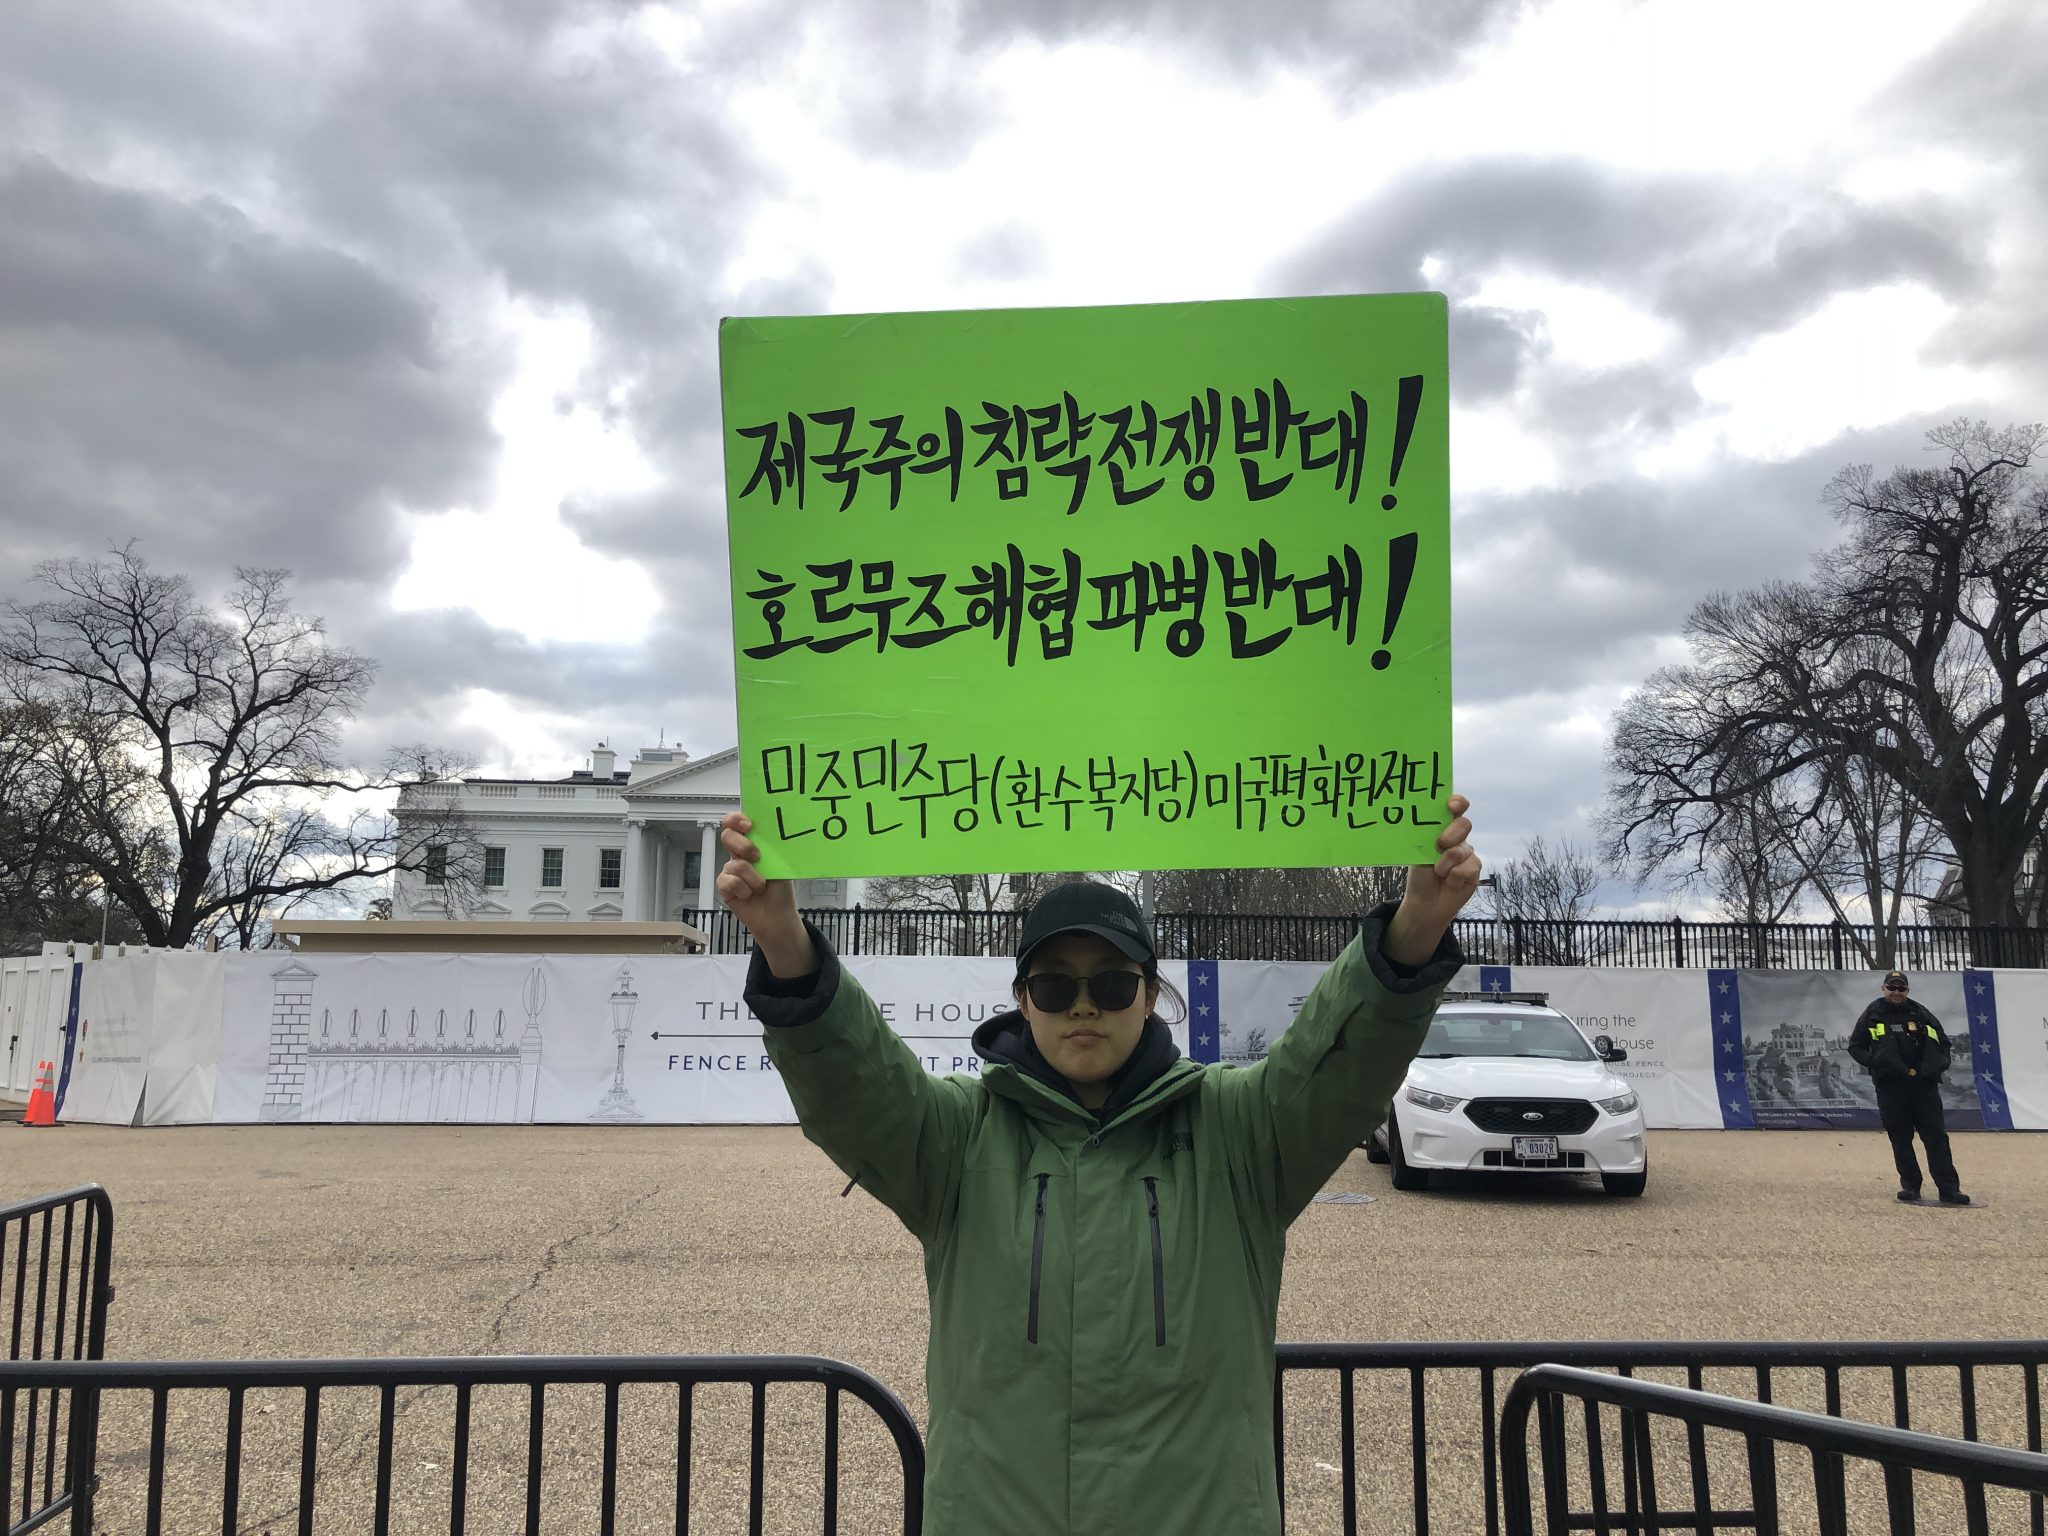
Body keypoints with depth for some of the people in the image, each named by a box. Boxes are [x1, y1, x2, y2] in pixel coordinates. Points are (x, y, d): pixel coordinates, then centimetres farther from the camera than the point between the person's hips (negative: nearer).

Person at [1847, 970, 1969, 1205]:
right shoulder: (1873, 1014, 7)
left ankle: (1949, 1189, -2)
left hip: (1924, 1085, 1)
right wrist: (1874, 1062, -7)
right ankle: (1910, 1186, 12)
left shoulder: (1920, 1014, 10)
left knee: (1936, 1137, -2)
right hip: (1890, 1087, -1)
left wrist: (1937, 1065, 1)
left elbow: (1943, 1042, 19)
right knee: (1900, 1139, 3)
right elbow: (1855, 1046, 11)